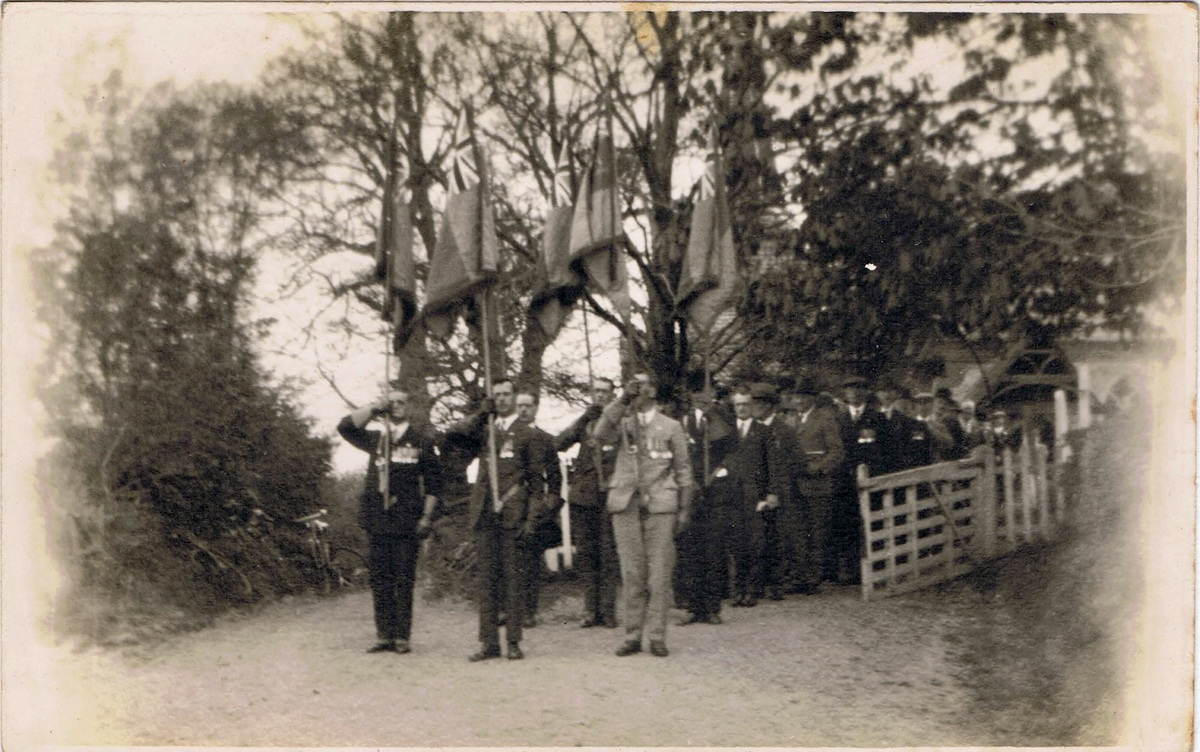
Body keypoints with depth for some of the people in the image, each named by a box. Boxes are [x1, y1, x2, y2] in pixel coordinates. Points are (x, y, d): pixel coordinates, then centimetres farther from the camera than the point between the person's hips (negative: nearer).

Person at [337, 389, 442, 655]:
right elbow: (345, 426, 1)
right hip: (377, 520, 3)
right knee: (380, 580, 3)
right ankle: (385, 635, 8)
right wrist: (375, 408, -2)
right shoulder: (375, 438, 15)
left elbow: (433, 483, 5)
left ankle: (402, 637, 1)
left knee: (404, 580, -3)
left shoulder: (421, 441, 8)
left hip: (406, 521, -3)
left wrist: (426, 517, -3)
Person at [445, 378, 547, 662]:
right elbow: (452, 435, -2)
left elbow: (537, 479, 5)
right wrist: (481, 413, 0)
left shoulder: (526, 434, 7)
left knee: (512, 577, -2)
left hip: (511, 514, -3)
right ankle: (489, 642, 6)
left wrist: (530, 518, -3)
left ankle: (514, 642, 2)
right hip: (484, 513, 3)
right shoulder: (483, 431, 16)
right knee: (487, 577, 3)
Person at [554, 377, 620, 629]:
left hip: (609, 493, -3)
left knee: (608, 552, -5)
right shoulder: (584, 422, 16)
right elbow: (558, 444, 1)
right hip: (583, 494, 3)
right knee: (585, 552, 4)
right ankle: (591, 610, 9)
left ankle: (608, 610, 0)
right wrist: (583, 419, -6)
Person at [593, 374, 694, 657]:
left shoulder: (671, 427, 9)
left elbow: (683, 470, 10)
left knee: (659, 575, -3)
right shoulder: (622, 424, 12)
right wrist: (623, 399, -14)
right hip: (626, 506, 1)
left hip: (660, 506, -1)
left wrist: (684, 510, 4)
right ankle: (632, 636, 8)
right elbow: (601, 432, -10)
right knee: (631, 574, 2)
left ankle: (657, 636, 2)